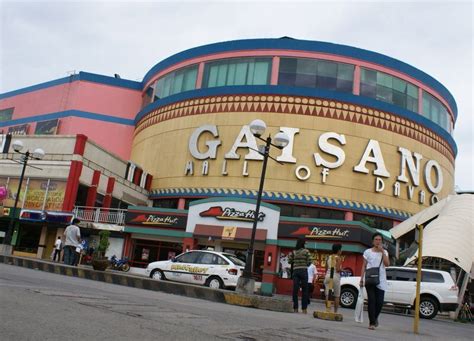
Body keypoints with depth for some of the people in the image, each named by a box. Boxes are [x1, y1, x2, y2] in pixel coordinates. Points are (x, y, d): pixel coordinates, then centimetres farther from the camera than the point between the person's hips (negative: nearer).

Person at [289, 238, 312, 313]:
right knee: (304, 290, 3)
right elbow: (309, 262, -7)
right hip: (304, 271, -2)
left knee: (295, 290, 3)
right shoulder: (306, 251, -2)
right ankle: (304, 309, 2)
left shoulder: (293, 252, 5)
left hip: (295, 271, 3)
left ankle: (295, 308, 3)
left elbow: (289, 261, 3)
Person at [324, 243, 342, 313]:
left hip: (328, 275, 5)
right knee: (336, 296, 6)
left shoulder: (328, 258, 10)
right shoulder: (338, 258, -6)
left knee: (327, 295, 2)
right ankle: (335, 311, 7)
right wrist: (341, 269, 5)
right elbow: (338, 269, -14)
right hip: (335, 276, -5)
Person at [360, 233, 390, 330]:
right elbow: (364, 266, 5)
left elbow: (387, 264, -7)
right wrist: (361, 278, -2)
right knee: (371, 300, -6)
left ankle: (375, 318, 26)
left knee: (380, 302, -2)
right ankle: (372, 322, 1)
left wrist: (382, 252, -10)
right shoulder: (368, 252, 5)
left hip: (381, 280, 2)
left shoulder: (384, 252, 10)